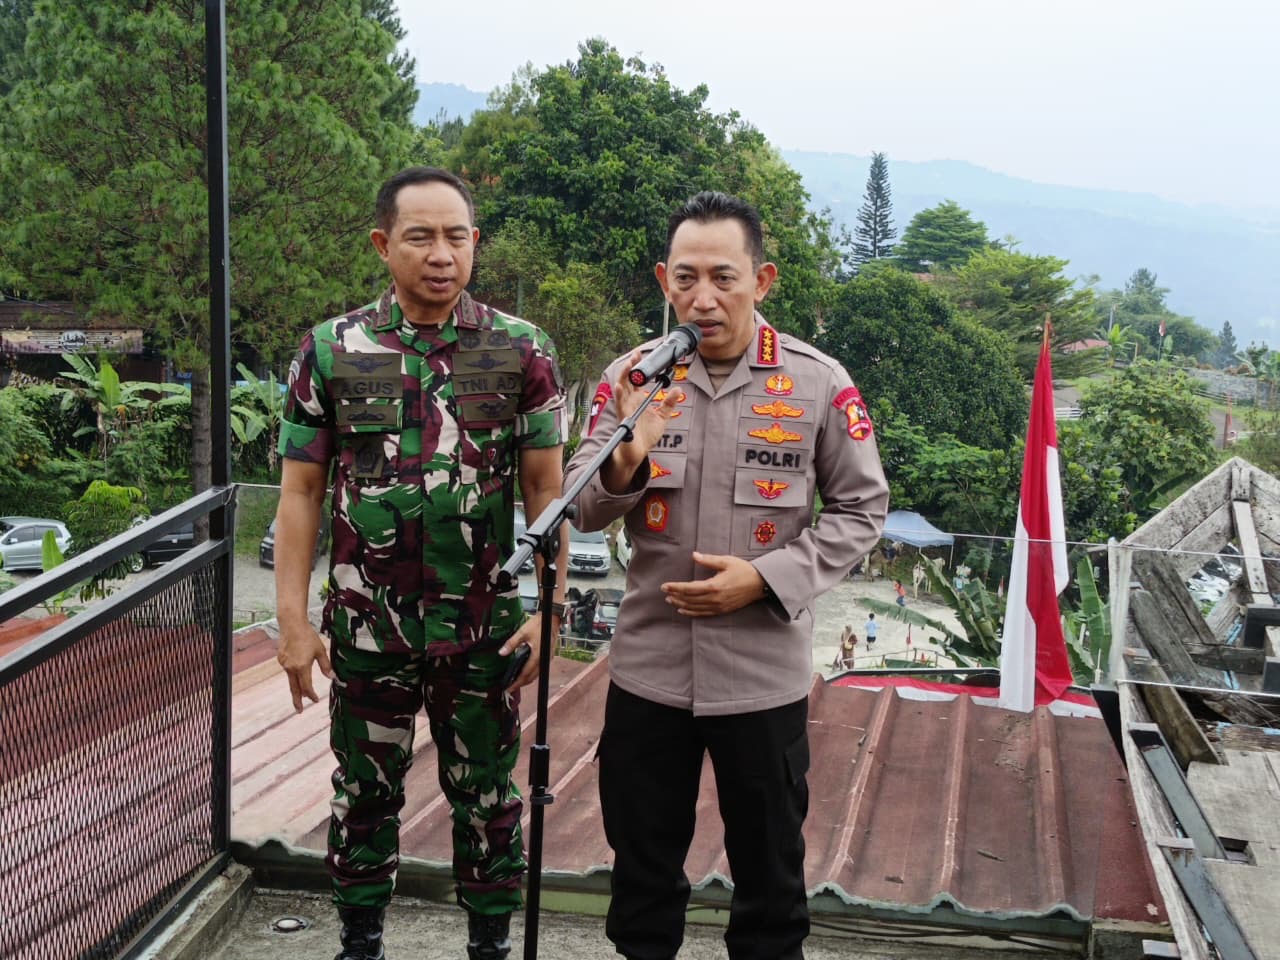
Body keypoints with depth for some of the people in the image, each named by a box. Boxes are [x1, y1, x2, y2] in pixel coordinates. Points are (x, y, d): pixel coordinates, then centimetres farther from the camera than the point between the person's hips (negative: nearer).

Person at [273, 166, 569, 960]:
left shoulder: (522, 351, -4)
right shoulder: (331, 351, -2)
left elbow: (546, 489, -2)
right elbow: (301, 493, 0)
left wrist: (550, 607, -8)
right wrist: (294, 620, -4)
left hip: (484, 626, 0)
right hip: (366, 627, 1)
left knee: (487, 798, 13)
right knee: (366, 794, 15)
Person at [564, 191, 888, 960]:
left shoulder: (819, 383, -9)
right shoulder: (632, 376, -4)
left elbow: (862, 508, -2)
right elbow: (583, 511, -3)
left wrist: (767, 578, -15)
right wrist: (626, 461, -25)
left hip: (765, 673, -1)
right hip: (648, 668, 2)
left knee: (770, 868, 17)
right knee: (643, 866, 18)